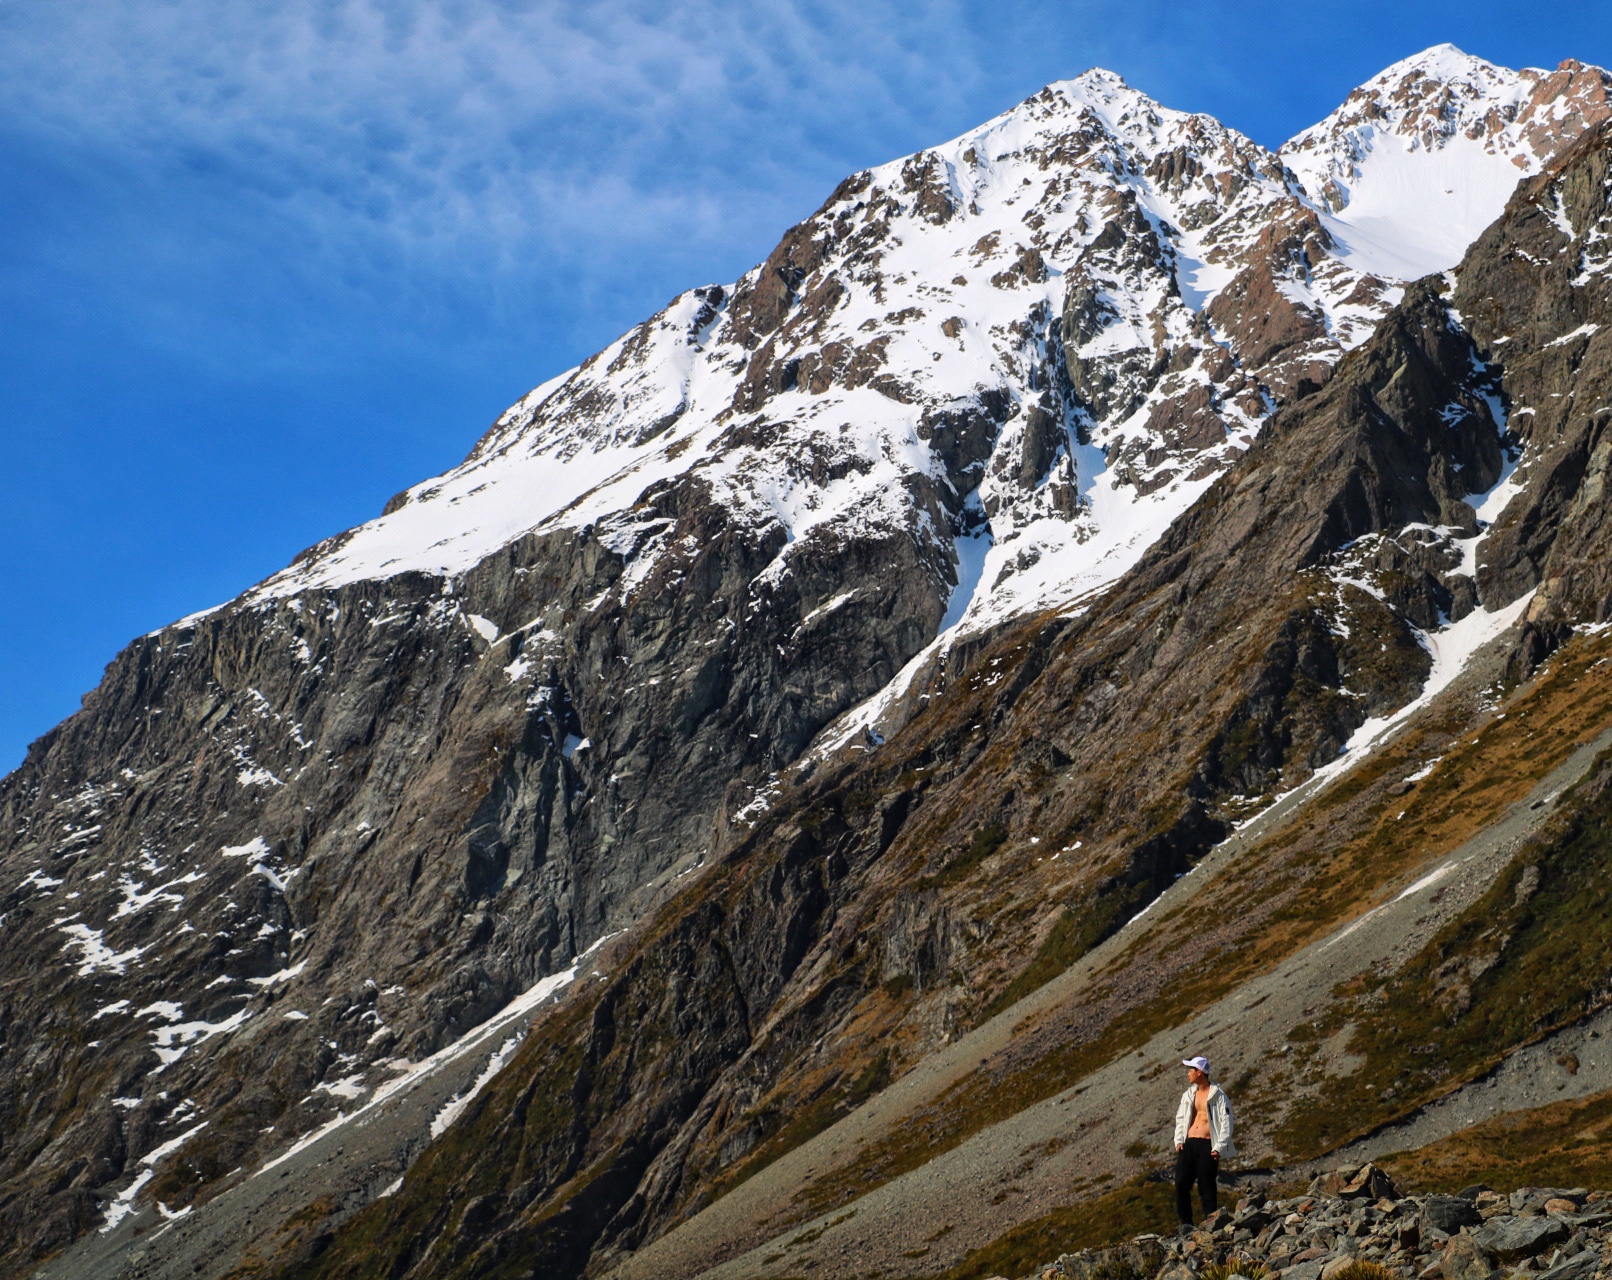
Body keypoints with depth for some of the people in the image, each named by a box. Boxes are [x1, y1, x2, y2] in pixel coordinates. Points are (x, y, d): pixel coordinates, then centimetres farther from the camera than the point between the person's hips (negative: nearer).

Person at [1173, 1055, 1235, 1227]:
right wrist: (1179, 1140, 6)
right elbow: (1180, 1118, 21)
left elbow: (1226, 1122, -4)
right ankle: (1186, 1223, 6)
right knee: (1181, 1183, -4)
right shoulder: (1189, 1094, 17)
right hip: (1188, 1144, 5)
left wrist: (1219, 1147, -12)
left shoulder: (1218, 1095, -2)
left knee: (1207, 1187, -2)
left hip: (1208, 1145, -5)